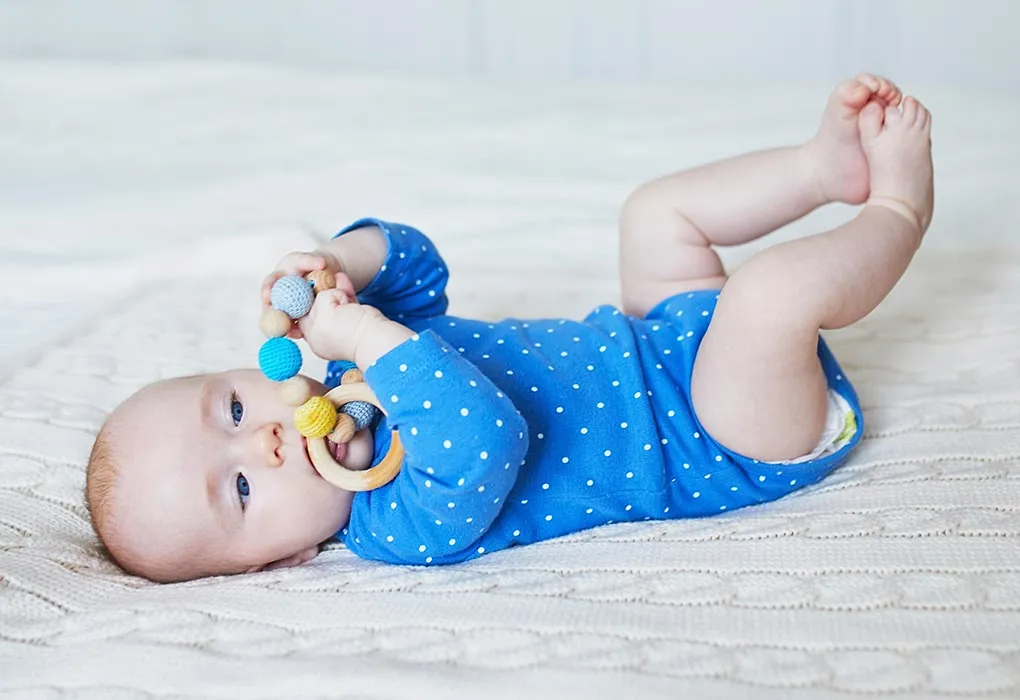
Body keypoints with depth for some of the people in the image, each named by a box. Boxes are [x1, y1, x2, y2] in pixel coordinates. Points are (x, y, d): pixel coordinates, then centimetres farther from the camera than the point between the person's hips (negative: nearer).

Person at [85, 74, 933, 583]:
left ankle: (827, 165, 17)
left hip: (663, 341, 8)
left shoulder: (362, 382, -4)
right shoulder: (405, 524, -30)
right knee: (773, 286, -30)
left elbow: (412, 258, 3)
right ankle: (896, 212, 0)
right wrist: (370, 339, -43)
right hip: (719, 453, -8)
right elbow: (484, 440, -50)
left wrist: (336, 259, -18)